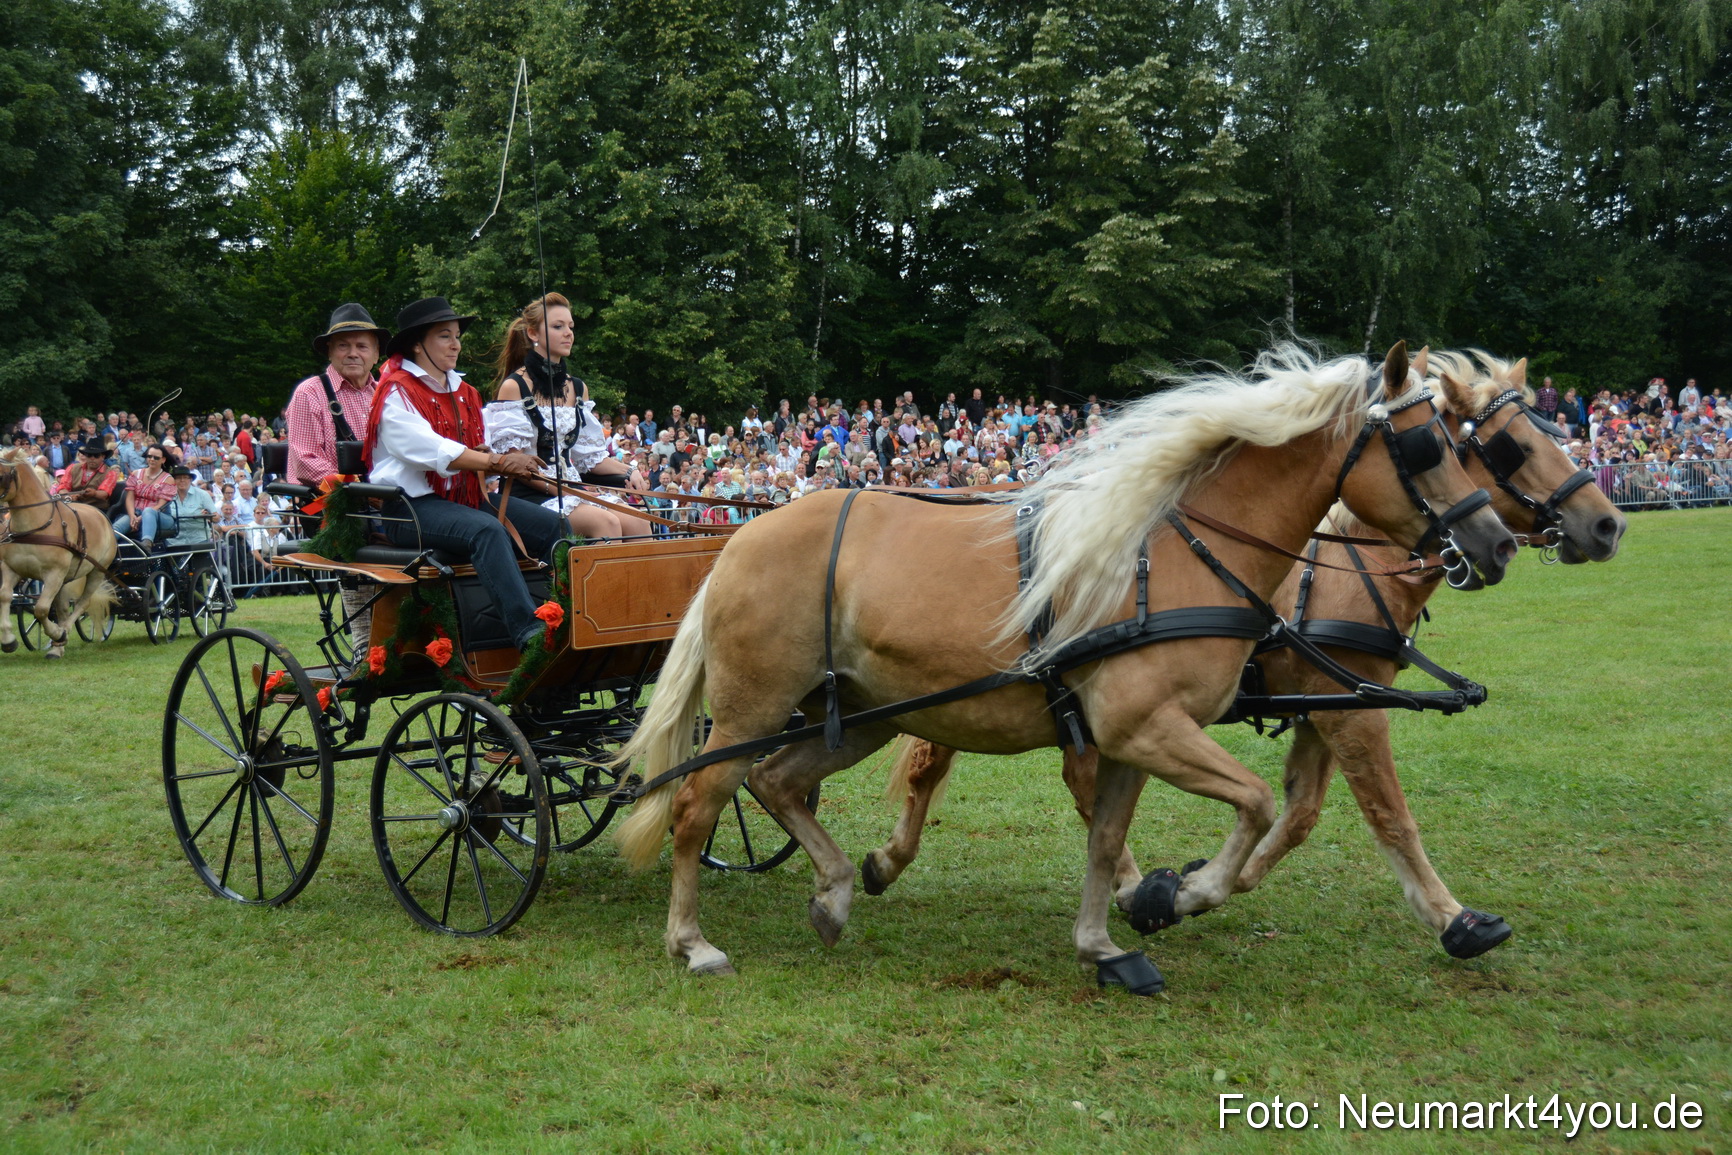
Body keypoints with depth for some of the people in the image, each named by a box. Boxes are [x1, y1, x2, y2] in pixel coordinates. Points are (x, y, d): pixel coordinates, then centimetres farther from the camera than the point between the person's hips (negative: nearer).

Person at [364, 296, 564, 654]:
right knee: (486, 530, -36)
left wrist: (513, 462, -10)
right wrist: (497, 462, -25)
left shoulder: (462, 393, 21)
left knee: (554, 526, -12)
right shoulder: (397, 392, -5)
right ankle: (528, 632, -46)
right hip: (411, 505, -8)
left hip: (463, 496, 8)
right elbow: (429, 450, -19)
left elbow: (482, 449, 14)